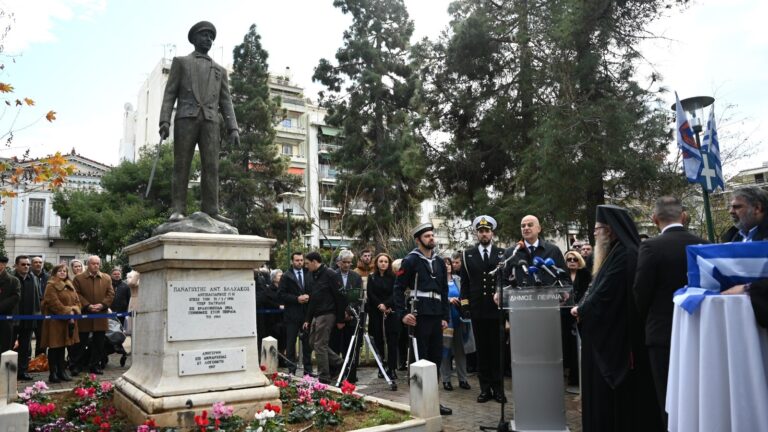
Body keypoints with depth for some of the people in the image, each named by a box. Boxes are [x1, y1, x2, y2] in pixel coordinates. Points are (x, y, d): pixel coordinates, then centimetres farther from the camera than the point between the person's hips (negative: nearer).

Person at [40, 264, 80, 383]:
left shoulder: (70, 286, 16)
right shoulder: (51, 286, -8)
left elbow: (76, 301, 12)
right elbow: (54, 303, -18)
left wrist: (74, 312, -7)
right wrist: (68, 313, -18)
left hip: (69, 321, 7)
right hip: (55, 320, -7)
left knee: (62, 347, 12)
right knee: (54, 347, -2)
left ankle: (61, 371, 17)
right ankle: (53, 374, 3)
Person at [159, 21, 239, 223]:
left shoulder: (220, 70, 24)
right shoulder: (180, 62, 16)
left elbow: (225, 102, 15)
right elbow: (170, 94, 7)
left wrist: (233, 128, 0)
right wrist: (164, 121, -8)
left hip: (210, 121, 2)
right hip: (186, 118, -2)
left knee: (211, 166, -8)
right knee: (181, 165, -7)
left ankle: (210, 211, -10)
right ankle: (178, 210, -8)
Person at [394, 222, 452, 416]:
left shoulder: (439, 262, 15)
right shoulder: (411, 260, -4)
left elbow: (444, 291, 17)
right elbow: (398, 288, -7)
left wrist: (445, 317, 11)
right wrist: (403, 314, -14)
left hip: (436, 316, 6)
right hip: (419, 316, -6)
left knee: (436, 358, 10)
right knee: (420, 358, 1)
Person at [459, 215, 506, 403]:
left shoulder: (502, 253, 7)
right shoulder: (468, 255, 8)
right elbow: (465, 282, 6)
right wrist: (465, 304, -2)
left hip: (498, 308, 0)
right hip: (477, 310, 1)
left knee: (497, 349, 4)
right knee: (482, 350, 6)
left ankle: (498, 388, 13)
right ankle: (485, 388, 14)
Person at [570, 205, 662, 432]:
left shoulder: (625, 255, -18)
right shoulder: (616, 253, 14)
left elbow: (605, 293, -21)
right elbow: (599, 289, 17)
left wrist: (581, 310, -6)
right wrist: (583, 308, 3)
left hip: (616, 336, -10)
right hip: (609, 334, 10)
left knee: (614, 396, 1)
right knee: (605, 393, 15)